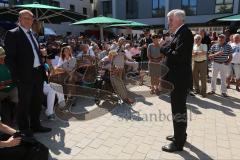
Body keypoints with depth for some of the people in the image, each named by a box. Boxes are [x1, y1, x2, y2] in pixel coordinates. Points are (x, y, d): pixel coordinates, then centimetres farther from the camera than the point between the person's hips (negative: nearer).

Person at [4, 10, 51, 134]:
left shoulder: (32, 34, 15)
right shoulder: (12, 34, -7)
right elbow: (9, 58, -12)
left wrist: (43, 70, 10)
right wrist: (16, 76, -17)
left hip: (38, 73, 7)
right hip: (25, 76, -7)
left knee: (37, 101, 16)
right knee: (24, 104, 8)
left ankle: (35, 125, 33)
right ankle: (24, 129, 27)